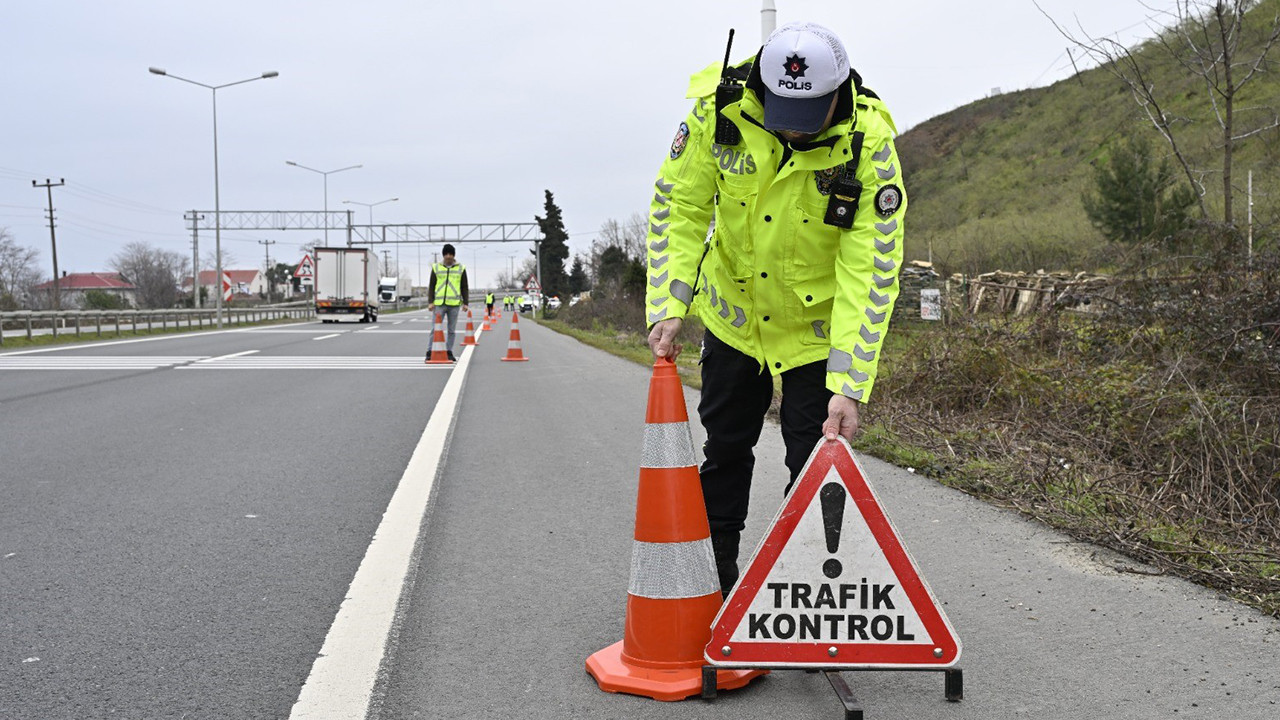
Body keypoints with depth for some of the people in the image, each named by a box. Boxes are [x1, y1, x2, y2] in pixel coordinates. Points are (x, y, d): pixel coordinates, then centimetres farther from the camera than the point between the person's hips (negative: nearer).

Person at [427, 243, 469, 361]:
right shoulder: (436, 268, 7)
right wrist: (430, 302, -2)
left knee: (451, 329, 7)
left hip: (454, 304, 1)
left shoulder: (461, 269, 8)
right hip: (439, 303, -1)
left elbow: (464, 287, 10)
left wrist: (465, 302, 3)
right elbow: (431, 286, 7)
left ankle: (449, 352, 15)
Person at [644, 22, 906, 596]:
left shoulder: (869, 145, -27)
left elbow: (871, 274, -27)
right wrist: (668, 305, -21)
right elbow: (678, 207, -12)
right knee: (723, 450, 14)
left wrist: (849, 385, -31)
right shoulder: (719, 108, -22)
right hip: (733, 312, 3)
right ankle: (711, 581, 32)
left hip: (819, 325, -2)